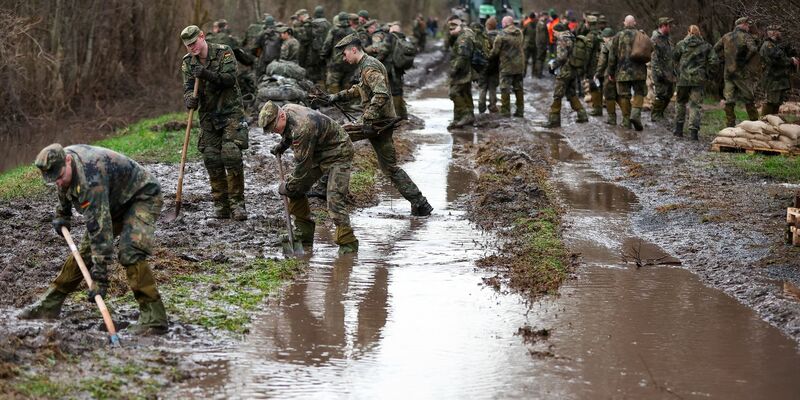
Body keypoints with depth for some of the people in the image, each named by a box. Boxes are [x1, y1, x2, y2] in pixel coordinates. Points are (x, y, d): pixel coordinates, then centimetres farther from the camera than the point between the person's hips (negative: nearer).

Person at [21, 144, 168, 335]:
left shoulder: (90, 179, -39)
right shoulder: (61, 160, -12)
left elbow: (100, 228, -41)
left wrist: (100, 276, -42)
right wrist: (62, 214, 26)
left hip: (143, 196, -9)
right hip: (116, 202, 9)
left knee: (130, 253, -28)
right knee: (84, 251, 8)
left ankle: (153, 318, -27)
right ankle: (50, 304, 18)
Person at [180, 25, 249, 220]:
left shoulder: (223, 52, -8)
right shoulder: (188, 62, 4)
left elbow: (229, 78, -19)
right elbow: (188, 87, -4)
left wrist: (207, 74, -33)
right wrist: (190, 99, -27)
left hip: (230, 112, -4)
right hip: (208, 116, 4)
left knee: (232, 156, -14)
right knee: (212, 160, 1)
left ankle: (237, 204, -7)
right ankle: (221, 205, 8)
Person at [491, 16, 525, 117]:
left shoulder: (501, 36, -15)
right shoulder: (520, 34, 1)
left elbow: (495, 51, -11)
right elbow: (523, 48, 9)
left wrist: (490, 57, 9)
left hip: (506, 66, -5)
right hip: (519, 65, 5)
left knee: (505, 89, 3)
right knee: (518, 88, 13)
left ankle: (505, 111, 3)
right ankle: (520, 110, 17)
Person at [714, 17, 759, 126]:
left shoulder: (726, 36, 9)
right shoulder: (746, 36, -8)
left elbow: (716, 48, 16)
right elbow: (753, 50, -23)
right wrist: (746, 59, -8)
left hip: (728, 71, 5)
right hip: (741, 71, -5)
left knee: (729, 99, 6)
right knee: (748, 98, 4)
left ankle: (730, 124, 6)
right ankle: (754, 122, 7)